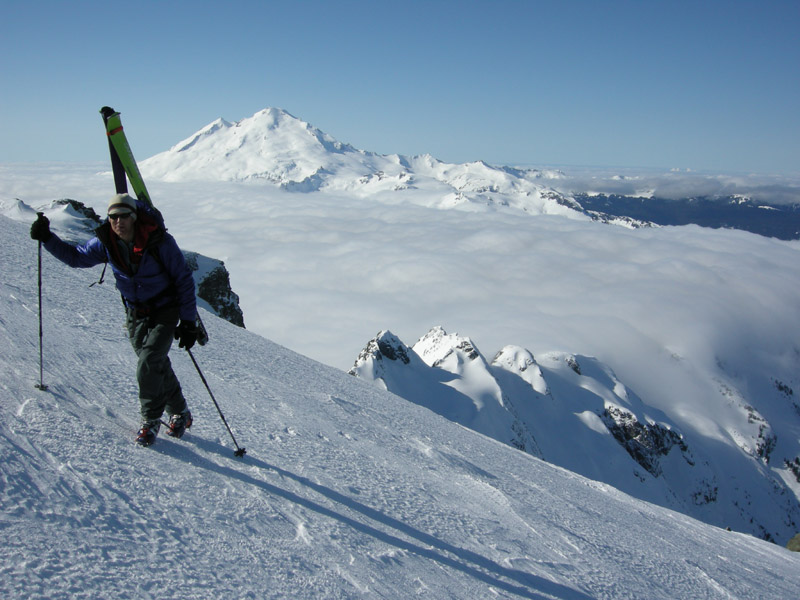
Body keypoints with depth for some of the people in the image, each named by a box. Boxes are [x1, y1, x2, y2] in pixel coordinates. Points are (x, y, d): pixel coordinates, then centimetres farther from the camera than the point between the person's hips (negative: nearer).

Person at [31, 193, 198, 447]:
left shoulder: (159, 241, -22)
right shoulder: (106, 242, -9)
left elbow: (184, 280, -15)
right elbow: (76, 257, 8)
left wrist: (188, 322, -16)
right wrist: (47, 238, -9)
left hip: (165, 312, -5)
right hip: (135, 314, 5)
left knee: (148, 364, -16)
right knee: (157, 366, 10)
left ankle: (151, 420, 2)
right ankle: (179, 413, 28)